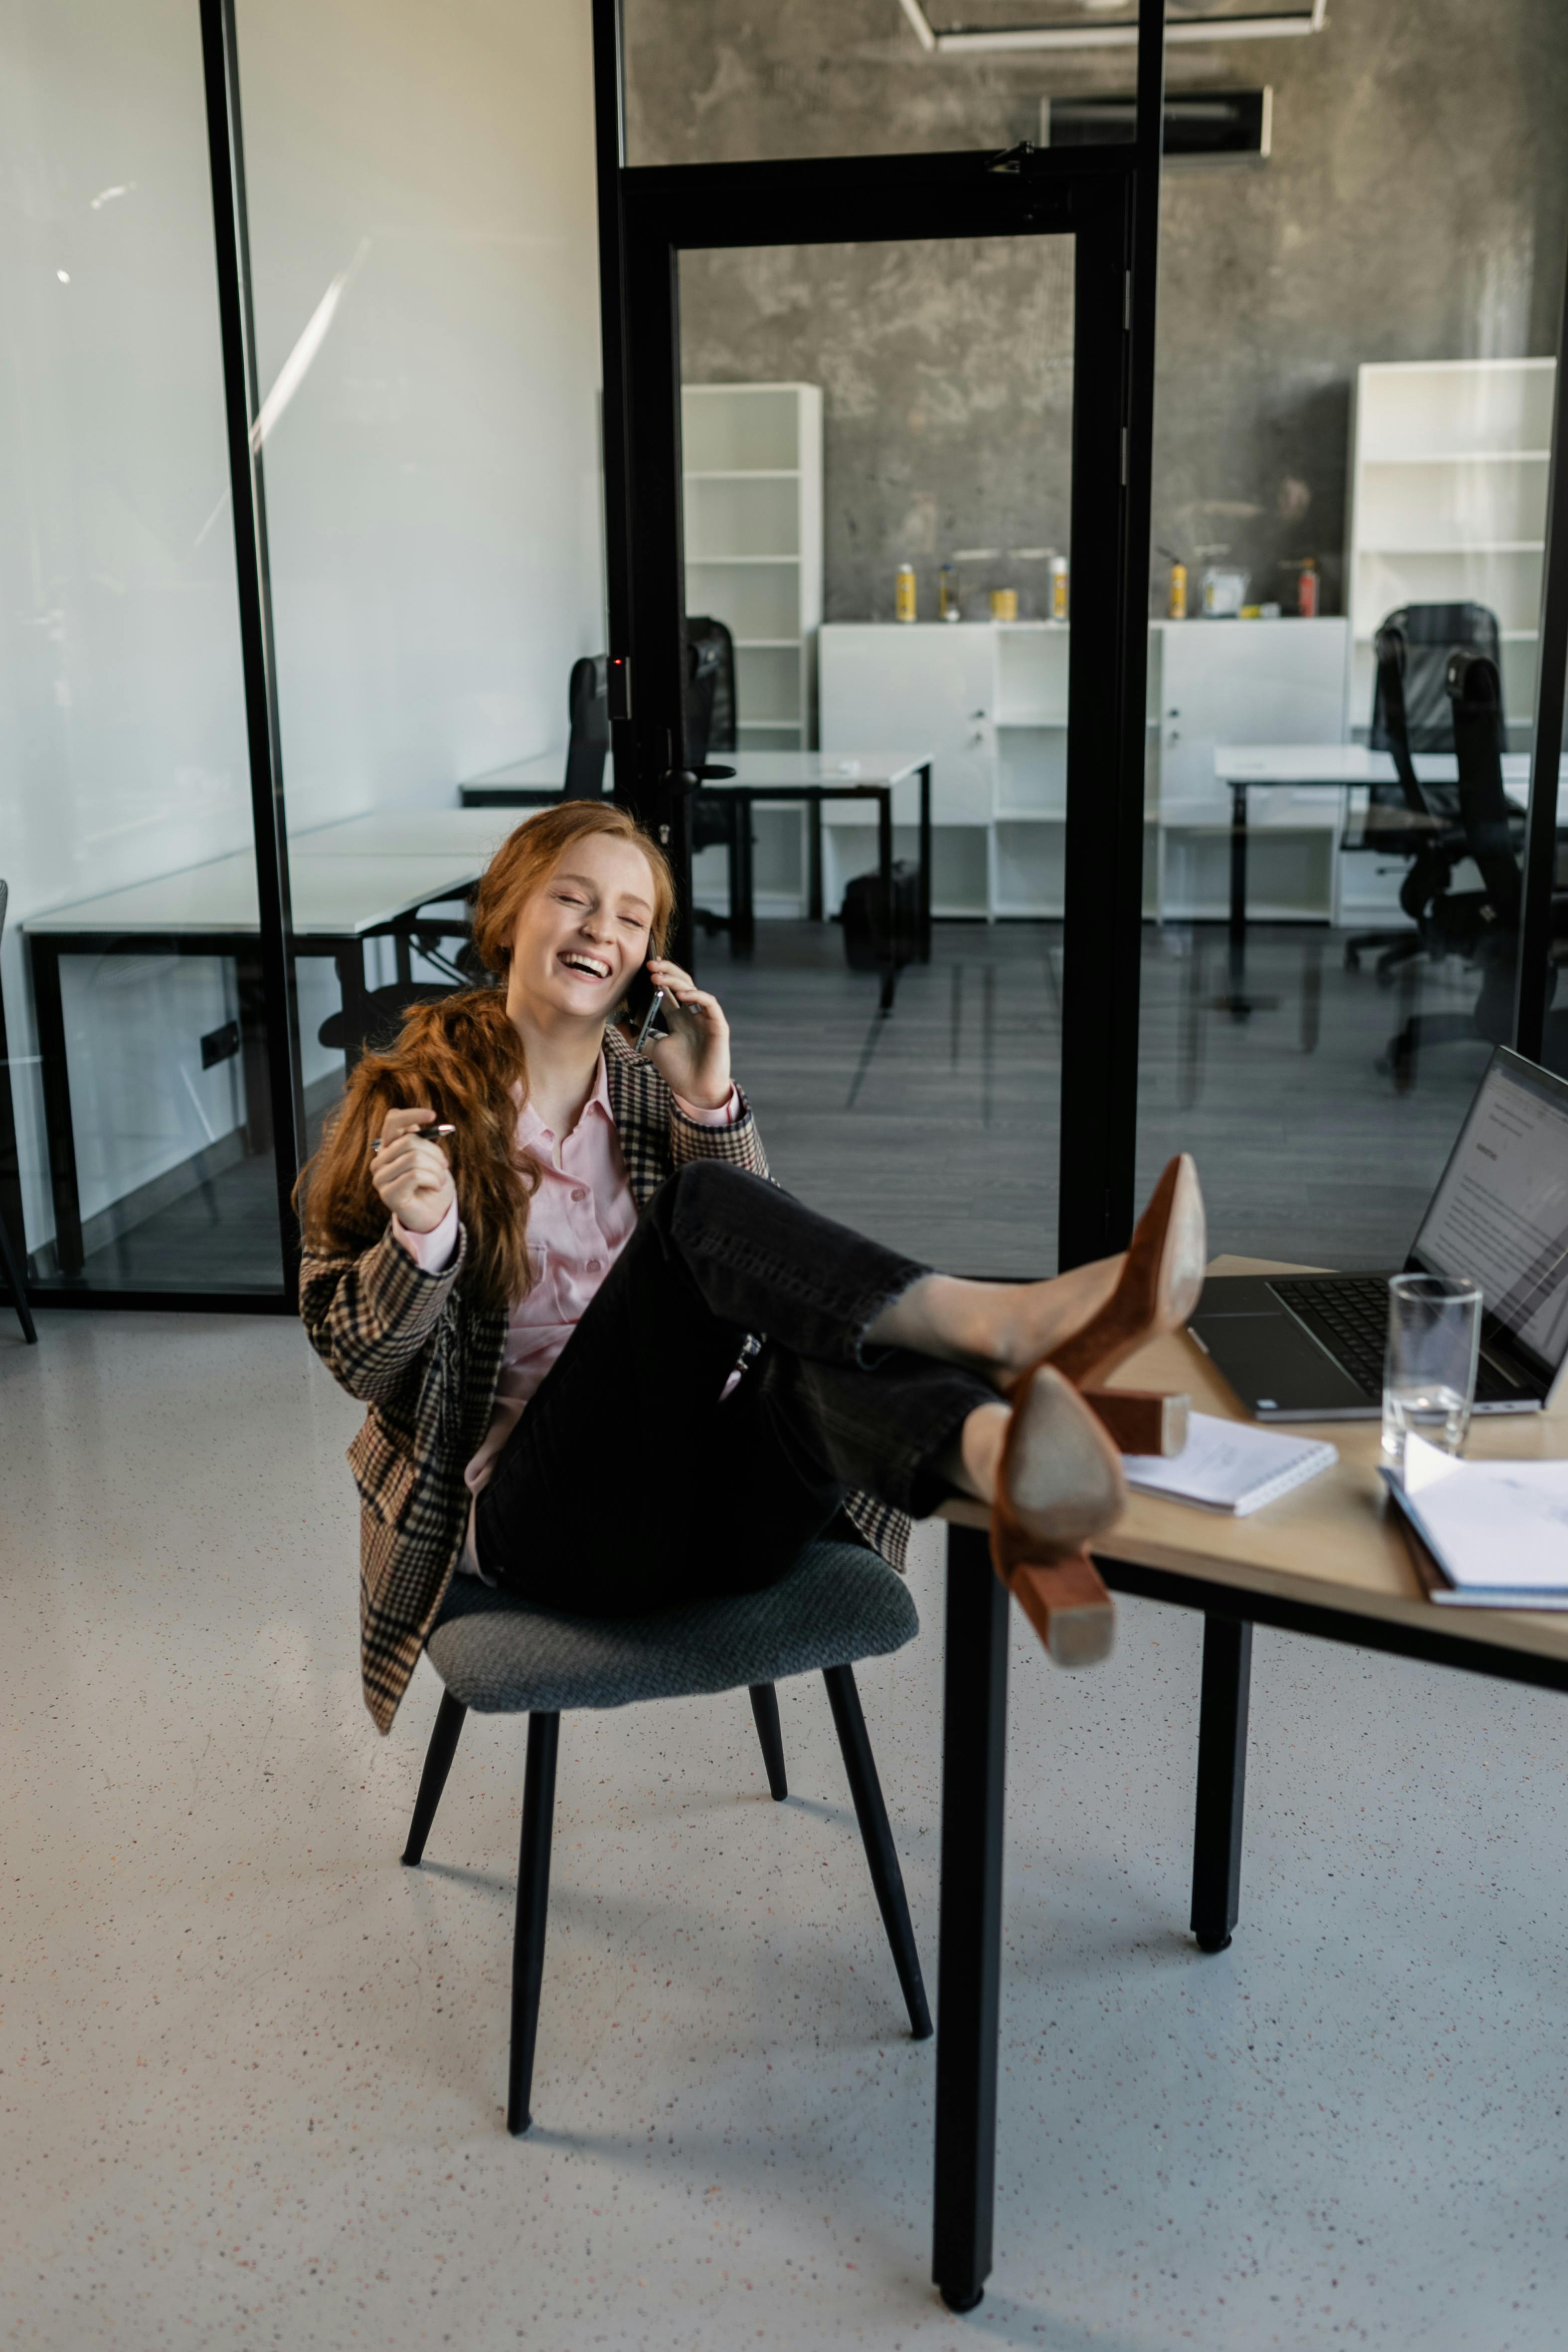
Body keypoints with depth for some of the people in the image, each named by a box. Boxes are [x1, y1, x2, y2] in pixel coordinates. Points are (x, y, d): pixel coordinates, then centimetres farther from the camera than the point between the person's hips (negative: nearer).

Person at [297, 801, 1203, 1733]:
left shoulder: (655, 1091, 16)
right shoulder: (411, 1103, 7)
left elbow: (768, 1283, 6)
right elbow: (360, 1362, 4)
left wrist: (711, 1104, -4)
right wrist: (422, 1237, -17)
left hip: (710, 1513, 3)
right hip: (538, 1512, -3)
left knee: (821, 1347, -34)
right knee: (700, 1204, -28)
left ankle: (1005, 1455, -67)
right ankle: (995, 1324, -46)